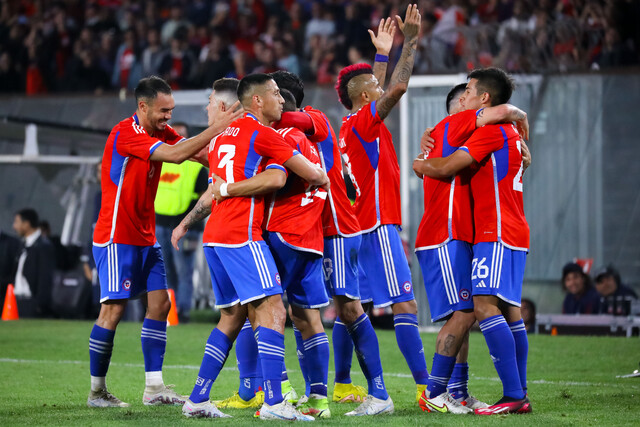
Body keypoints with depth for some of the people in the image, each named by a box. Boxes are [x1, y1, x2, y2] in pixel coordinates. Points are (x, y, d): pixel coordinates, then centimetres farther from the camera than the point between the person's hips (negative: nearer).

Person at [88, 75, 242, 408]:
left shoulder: (161, 132, 8)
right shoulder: (125, 134, -19)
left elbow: (199, 152, 3)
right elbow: (176, 155, -28)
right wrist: (214, 130, -28)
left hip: (145, 237, 9)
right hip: (117, 238, -9)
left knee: (158, 304, 2)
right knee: (113, 309, -8)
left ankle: (153, 388, 3)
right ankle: (97, 391, 0)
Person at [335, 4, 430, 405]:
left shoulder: (352, 125, 14)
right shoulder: (364, 121, -10)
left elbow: (379, 88, 30)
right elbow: (397, 88, -21)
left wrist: (384, 51, 35)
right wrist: (411, 40, -15)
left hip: (359, 227, 10)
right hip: (378, 225, -10)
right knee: (406, 304, -12)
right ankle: (425, 387, -16)